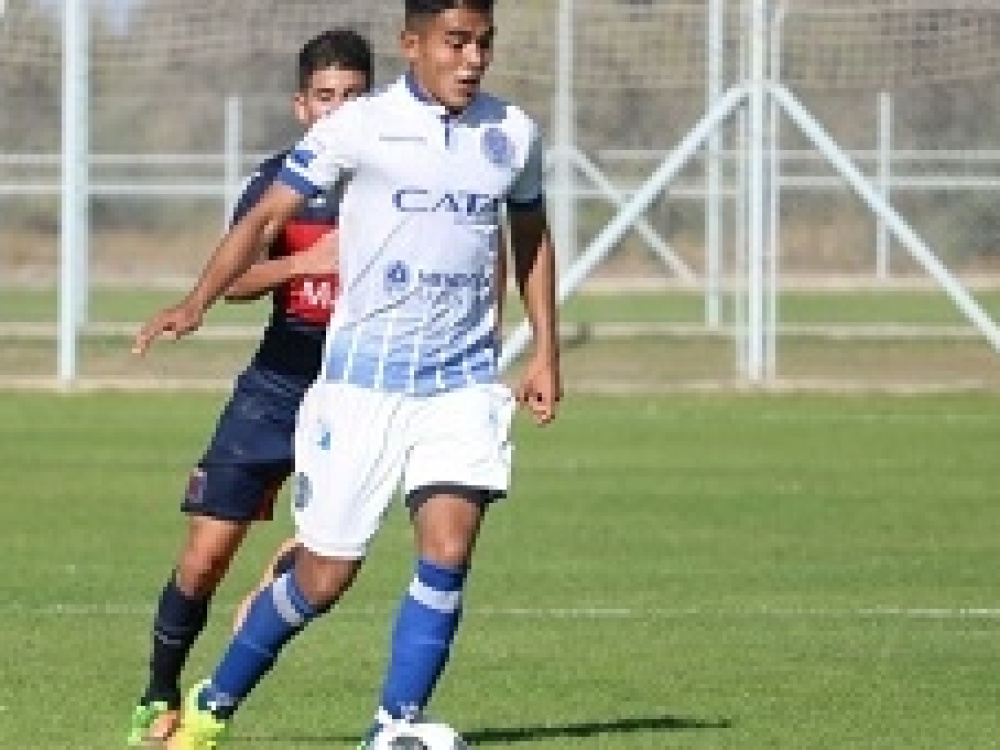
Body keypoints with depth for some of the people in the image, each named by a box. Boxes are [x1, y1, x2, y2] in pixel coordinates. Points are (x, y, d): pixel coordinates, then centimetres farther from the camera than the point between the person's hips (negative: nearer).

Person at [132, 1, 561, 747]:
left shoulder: (513, 134, 6)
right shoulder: (359, 127, -6)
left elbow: (532, 236, 22)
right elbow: (266, 214, -4)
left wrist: (545, 351, 17)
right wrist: (196, 304, -16)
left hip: (464, 384, 3)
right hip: (362, 382, -3)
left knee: (448, 550, -18)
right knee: (324, 577, 3)